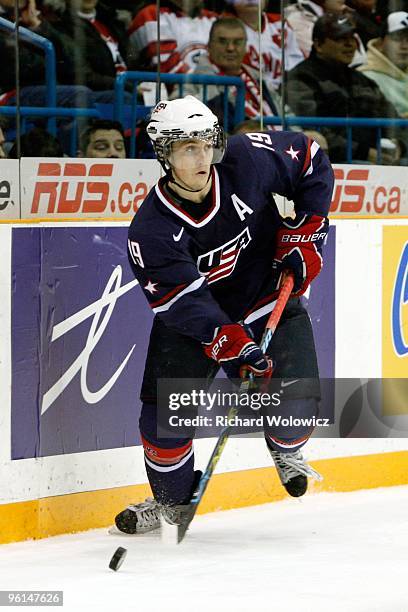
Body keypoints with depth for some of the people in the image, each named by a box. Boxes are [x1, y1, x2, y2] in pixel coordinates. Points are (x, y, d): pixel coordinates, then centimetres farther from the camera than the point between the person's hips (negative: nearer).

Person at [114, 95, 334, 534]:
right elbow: (184, 303, -29)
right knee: (164, 408, -12)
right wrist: (232, 344, -42)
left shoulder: (249, 160, -21)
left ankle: (286, 451, 22)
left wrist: (304, 233, -7)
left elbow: (312, 163, -3)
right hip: (192, 318, -1)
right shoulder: (152, 231, -25)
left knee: (299, 394, -15)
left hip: (269, 296, 1)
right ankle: (170, 498, 15)